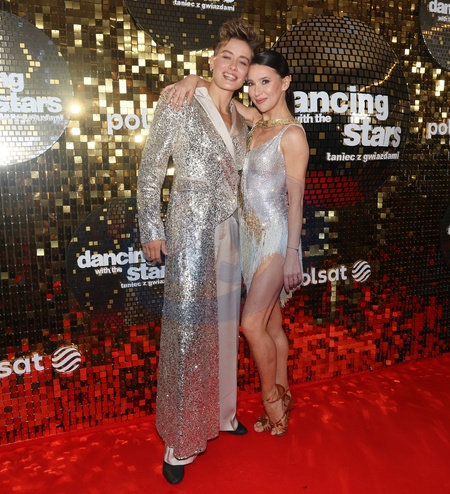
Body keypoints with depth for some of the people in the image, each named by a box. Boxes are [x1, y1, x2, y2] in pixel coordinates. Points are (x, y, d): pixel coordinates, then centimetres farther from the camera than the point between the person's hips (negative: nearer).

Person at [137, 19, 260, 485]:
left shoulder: (240, 119, 14)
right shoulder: (179, 103, -3)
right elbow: (150, 170, -4)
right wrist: (150, 229, -8)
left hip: (229, 231, 6)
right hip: (190, 230, -6)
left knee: (223, 323, 13)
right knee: (187, 327, -3)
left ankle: (219, 412, 32)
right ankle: (180, 442, 14)